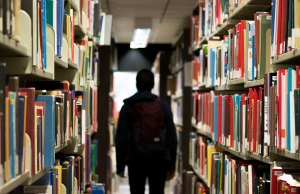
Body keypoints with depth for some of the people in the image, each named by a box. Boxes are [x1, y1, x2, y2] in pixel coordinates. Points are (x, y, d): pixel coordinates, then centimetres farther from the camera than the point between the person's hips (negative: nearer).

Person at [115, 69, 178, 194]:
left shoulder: (128, 107, -1)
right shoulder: (163, 106, 1)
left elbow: (120, 138, -2)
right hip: (159, 160, 0)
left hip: (135, 161, 0)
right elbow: (172, 138, 1)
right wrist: (171, 165, 7)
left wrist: (120, 165, 5)